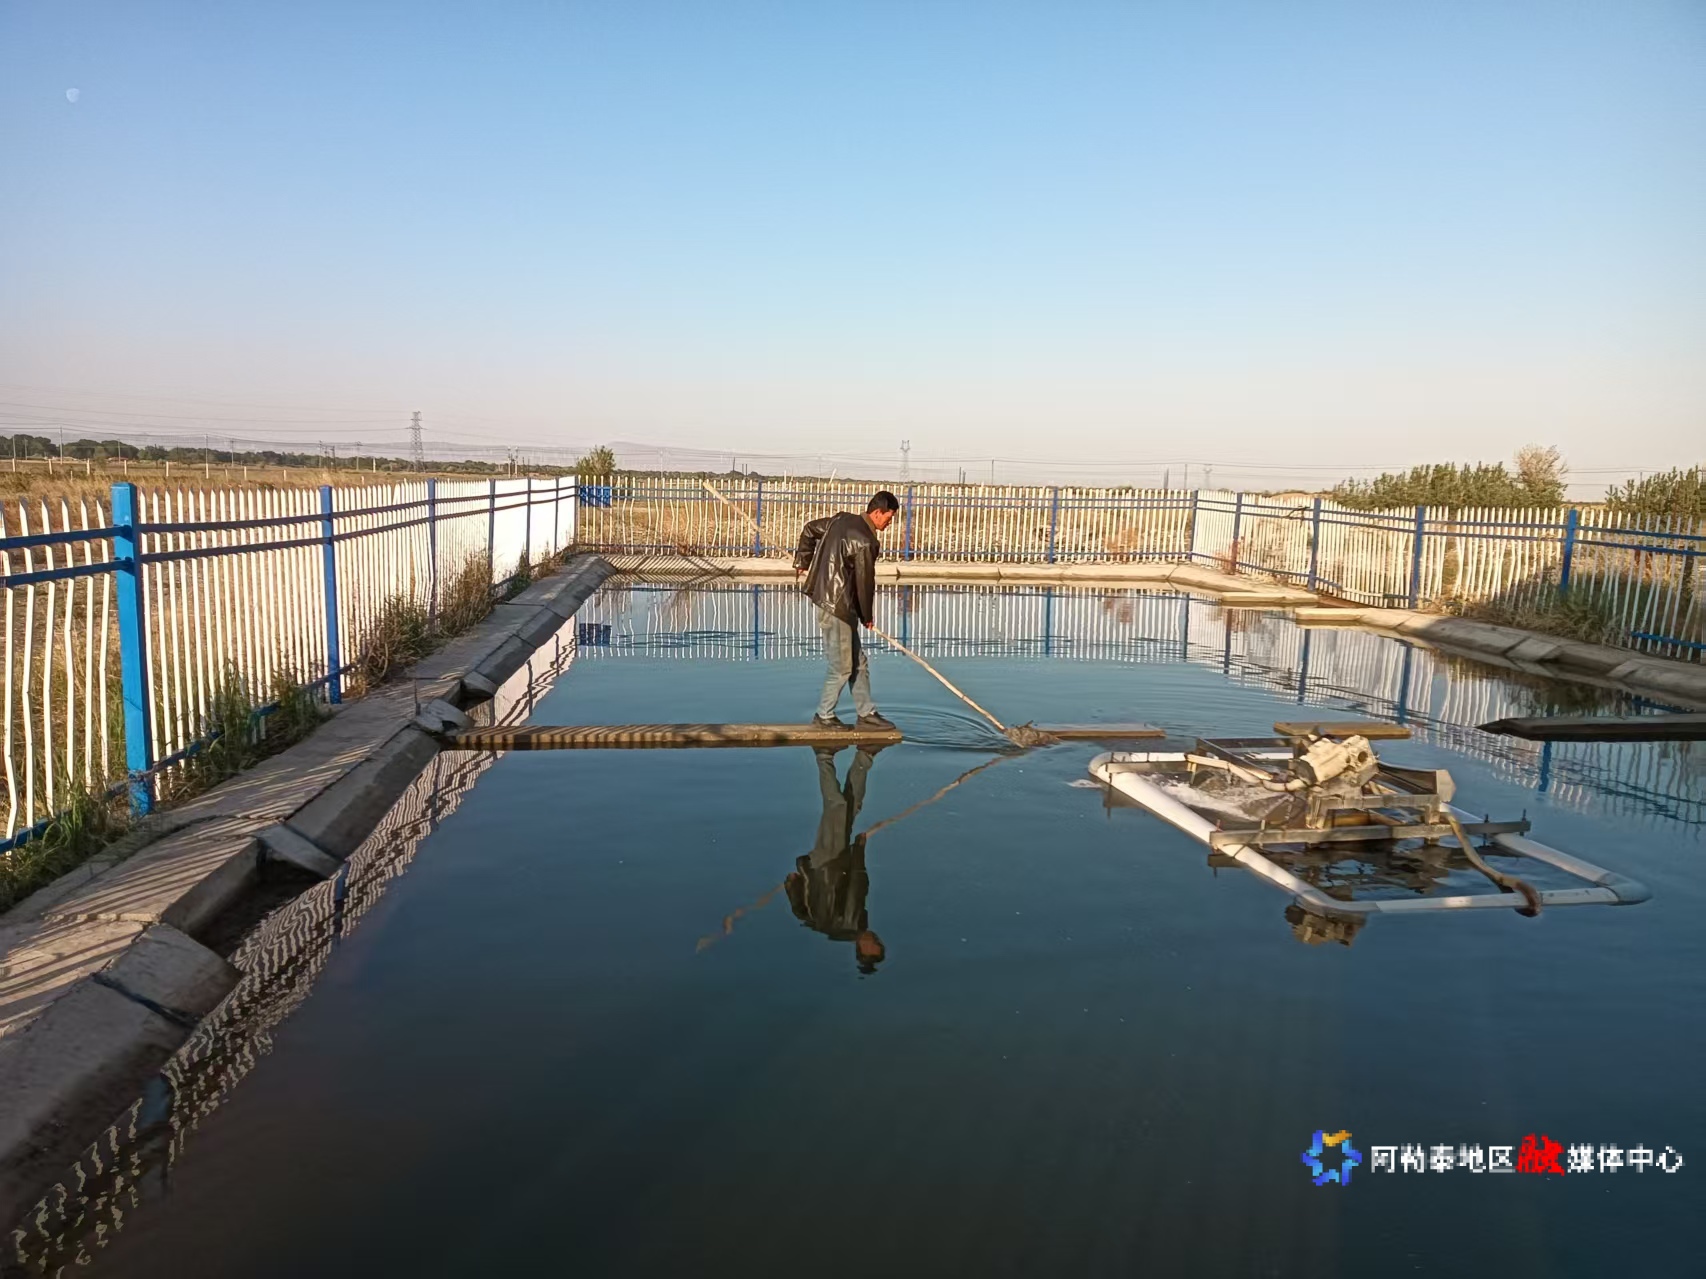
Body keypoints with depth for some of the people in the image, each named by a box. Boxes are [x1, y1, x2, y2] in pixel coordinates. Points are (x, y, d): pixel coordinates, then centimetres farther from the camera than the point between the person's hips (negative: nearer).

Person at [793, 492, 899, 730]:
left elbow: (809, 530, 18)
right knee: (842, 668, 3)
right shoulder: (865, 541, -20)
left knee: (858, 664, 15)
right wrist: (868, 616, 2)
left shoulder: (842, 520, 6)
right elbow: (865, 582, -13)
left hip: (828, 601, 10)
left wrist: (802, 562, 29)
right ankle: (824, 716, 17)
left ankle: (866, 714, 23)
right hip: (837, 607, -10)